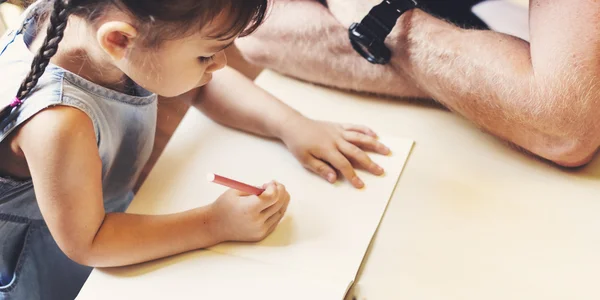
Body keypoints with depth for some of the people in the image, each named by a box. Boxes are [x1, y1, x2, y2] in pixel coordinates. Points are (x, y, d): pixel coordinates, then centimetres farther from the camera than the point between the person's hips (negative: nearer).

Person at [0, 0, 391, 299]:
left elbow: (208, 85, -3)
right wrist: (215, 224, -32)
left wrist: (292, 125, -15)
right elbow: (86, 243, -31)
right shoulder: (56, 123, -46)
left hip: (109, 206, 7)